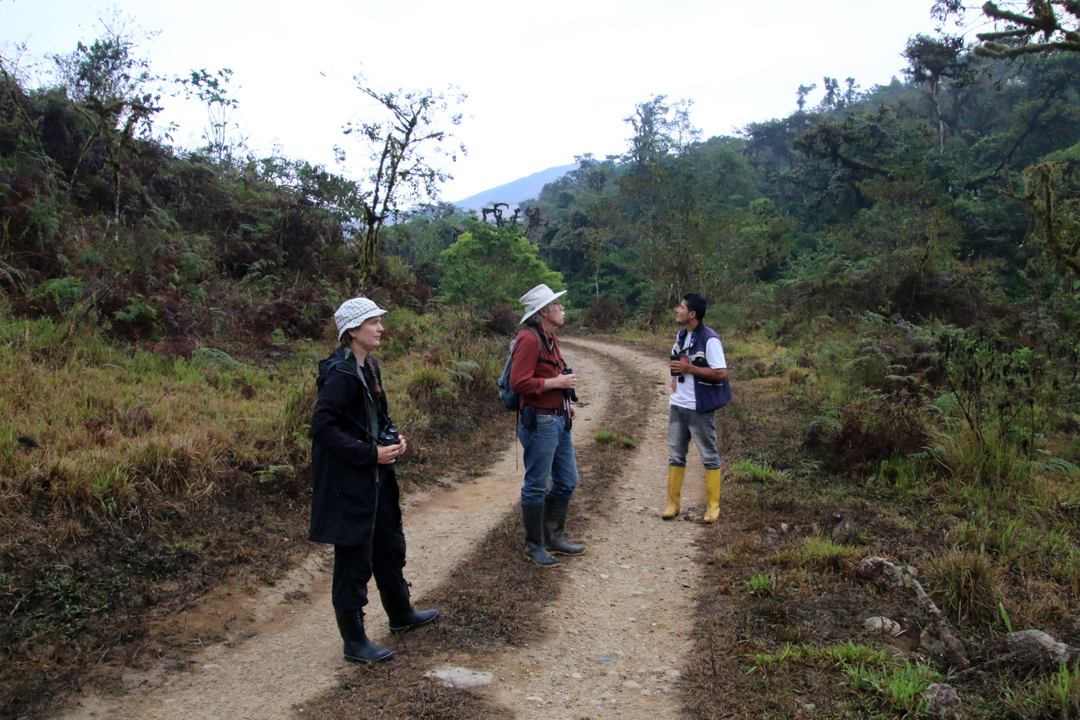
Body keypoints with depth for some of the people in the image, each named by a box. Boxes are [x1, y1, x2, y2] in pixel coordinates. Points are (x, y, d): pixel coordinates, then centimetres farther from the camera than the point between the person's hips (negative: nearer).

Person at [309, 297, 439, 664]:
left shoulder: (369, 366, 8)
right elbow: (322, 429, -24)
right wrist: (371, 454, -22)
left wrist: (393, 438, 2)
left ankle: (400, 614, 41)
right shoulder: (339, 373, -20)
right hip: (347, 482, -10)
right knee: (354, 559, 2)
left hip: (375, 476, 10)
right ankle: (354, 641, 17)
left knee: (389, 544, 22)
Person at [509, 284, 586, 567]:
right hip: (540, 423, -10)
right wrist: (557, 382, -18)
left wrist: (565, 402, 15)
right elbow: (519, 382, -25)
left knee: (567, 481, 17)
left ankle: (554, 537, 31)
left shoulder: (549, 338, 16)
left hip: (559, 422, 10)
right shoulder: (529, 339, -16)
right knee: (536, 486, 2)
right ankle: (534, 545, 16)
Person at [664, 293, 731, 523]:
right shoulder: (682, 335, 8)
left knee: (709, 456, 6)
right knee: (676, 455, 12)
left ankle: (713, 506, 16)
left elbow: (721, 374, -21)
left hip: (699, 408, -7)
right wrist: (675, 377, 8)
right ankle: (673, 502, 21)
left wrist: (689, 369, -22)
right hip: (678, 405, 8)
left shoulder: (709, 339, -17)